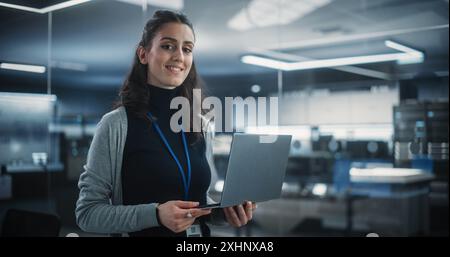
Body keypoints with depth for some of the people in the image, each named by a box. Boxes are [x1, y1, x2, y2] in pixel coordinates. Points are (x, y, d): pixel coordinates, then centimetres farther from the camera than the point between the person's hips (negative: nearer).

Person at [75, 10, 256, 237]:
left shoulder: (201, 127, -1)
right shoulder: (116, 124, -15)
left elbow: (200, 199, 9)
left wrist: (225, 211, -10)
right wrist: (155, 215, -27)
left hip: (198, 232, 4)